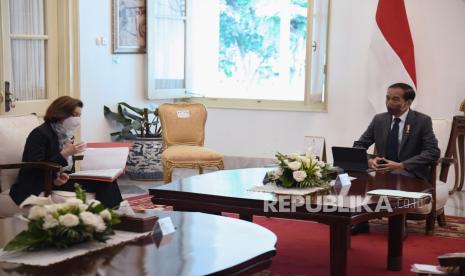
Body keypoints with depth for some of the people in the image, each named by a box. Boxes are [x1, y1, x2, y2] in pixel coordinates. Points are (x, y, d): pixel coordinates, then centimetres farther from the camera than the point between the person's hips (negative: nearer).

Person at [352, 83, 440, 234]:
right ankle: (361, 221, -15)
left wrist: (401, 165, -23)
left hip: (410, 172, -3)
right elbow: (358, 145, 11)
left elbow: (433, 152, -13)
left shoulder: (422, 121, -4)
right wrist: (369, 160, -14)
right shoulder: (379, 119, 7)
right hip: (382, 169, 4)